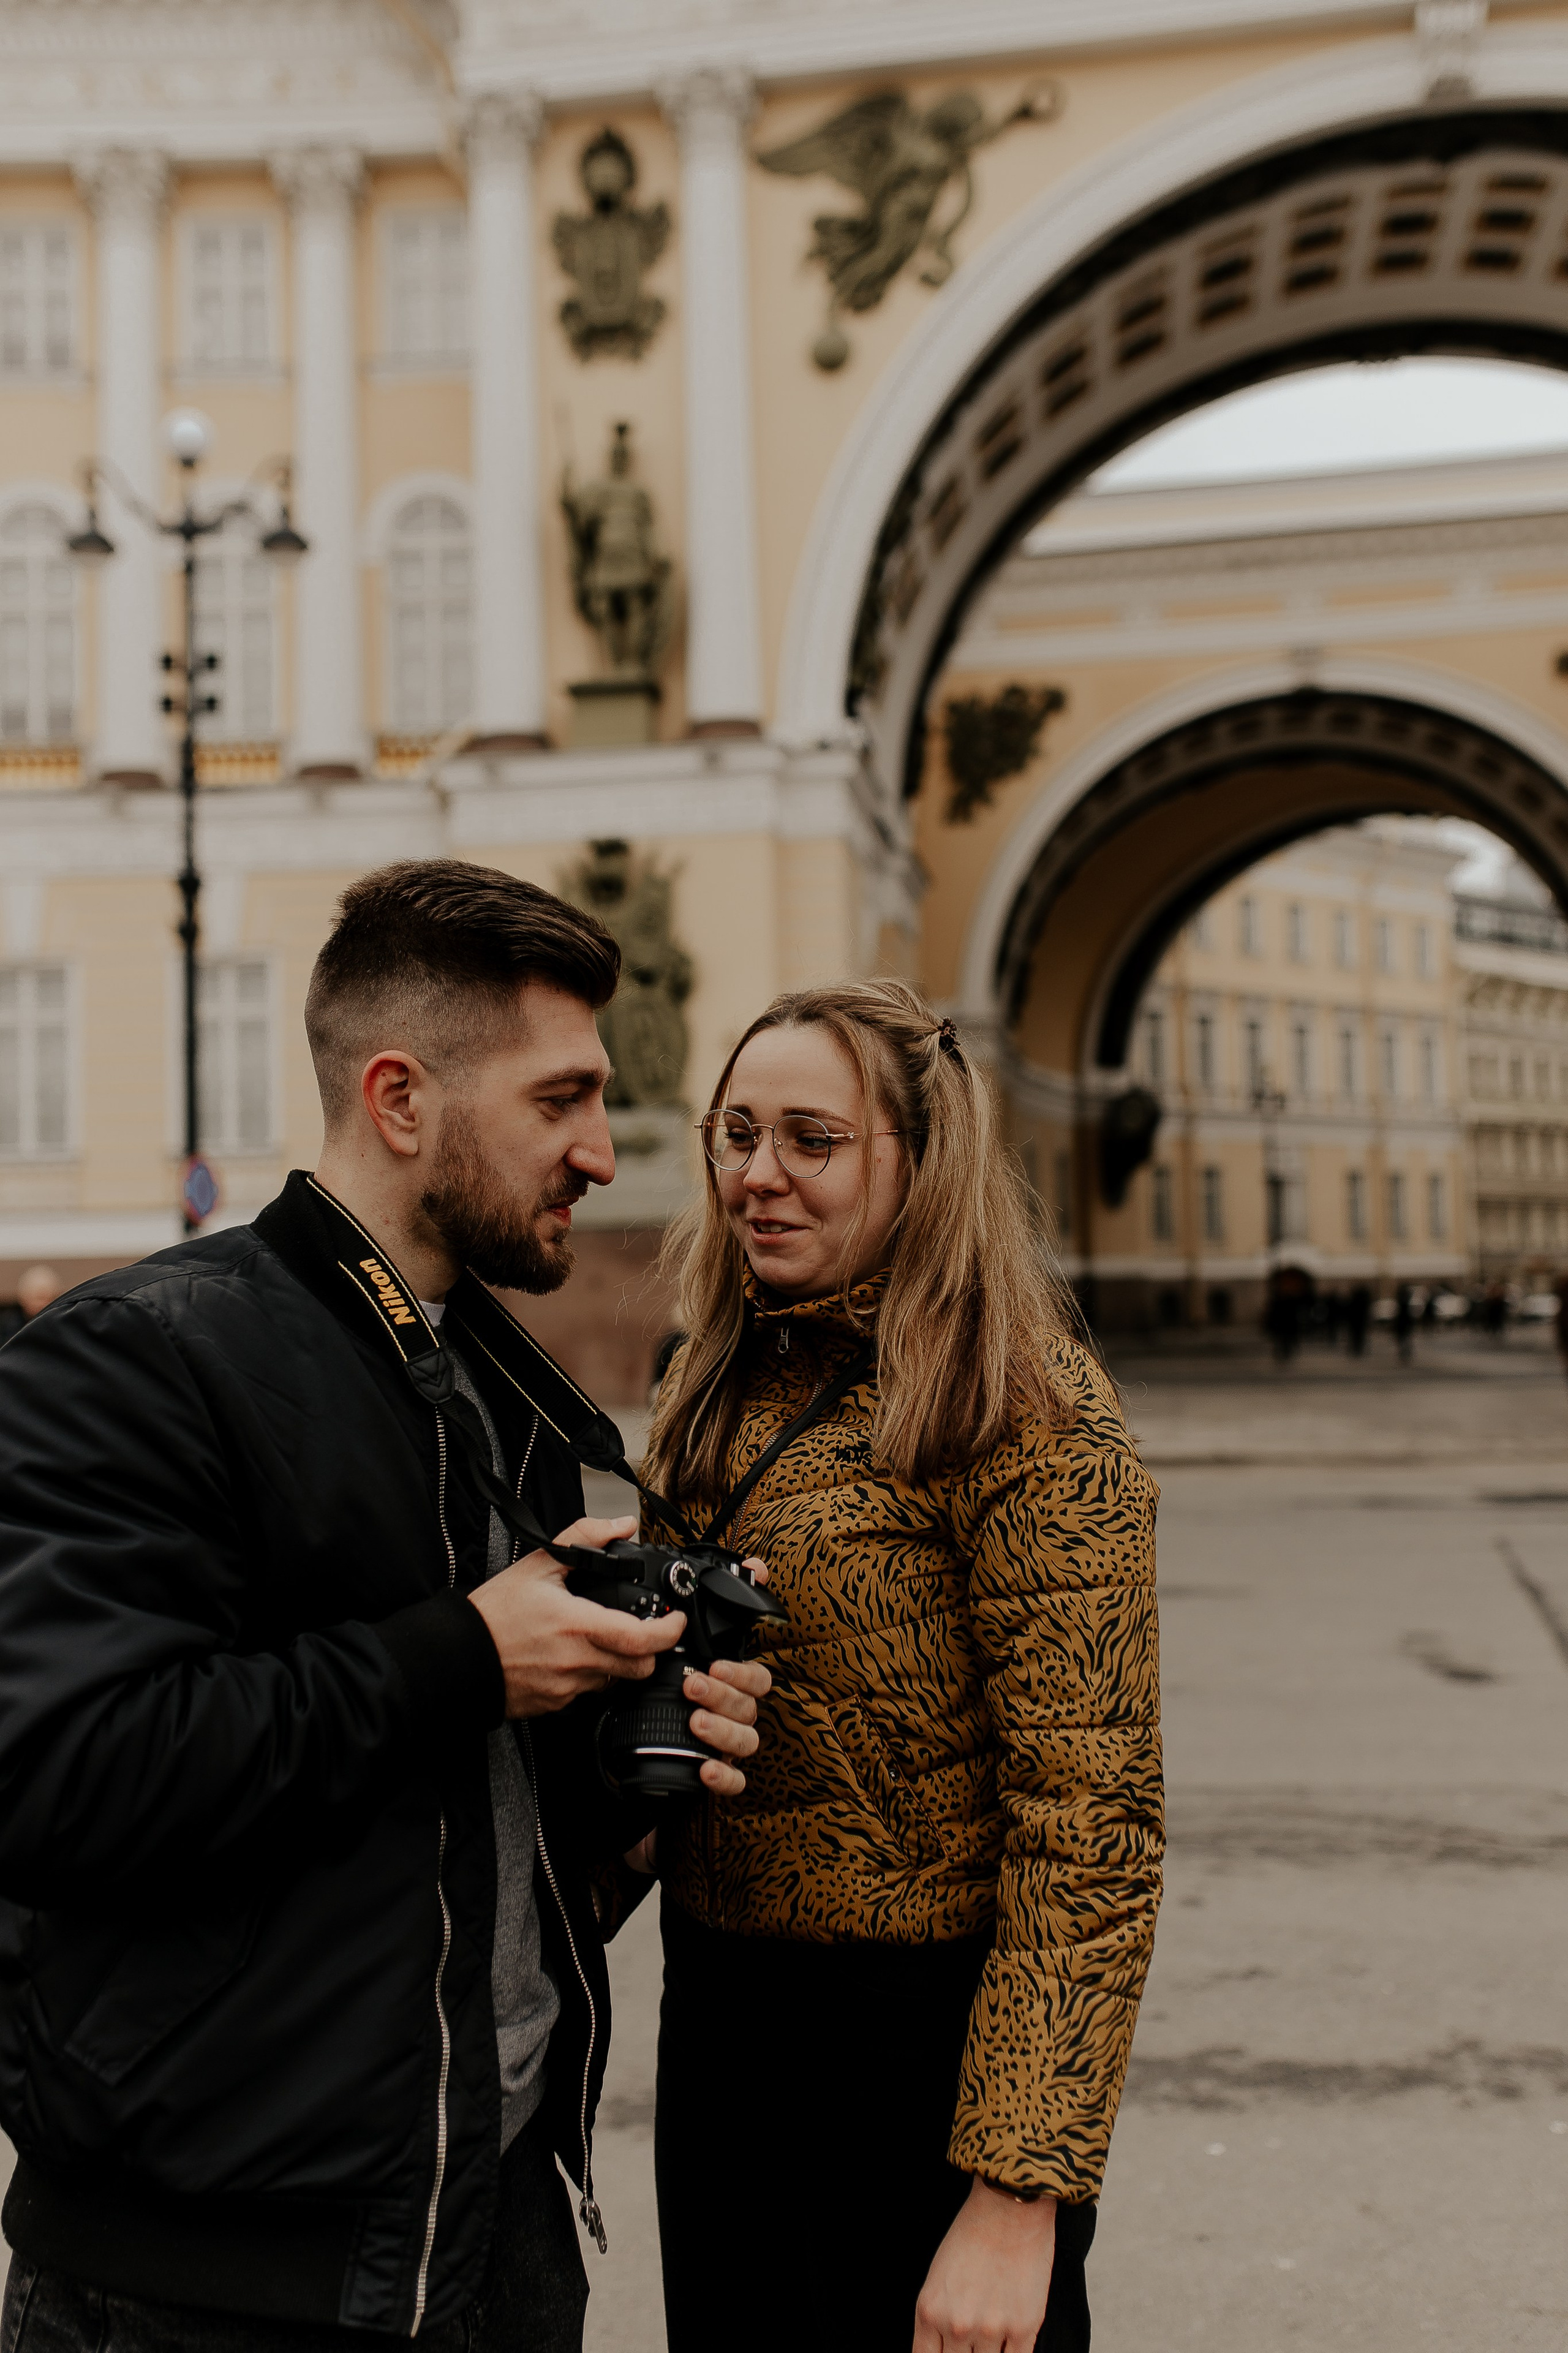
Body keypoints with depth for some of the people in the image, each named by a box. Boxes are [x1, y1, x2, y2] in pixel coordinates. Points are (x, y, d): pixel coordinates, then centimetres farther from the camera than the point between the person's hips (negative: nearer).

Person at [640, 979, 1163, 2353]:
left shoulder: (1026, 1416, -16)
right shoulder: (727, 1391, 6)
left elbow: (1091, 1826, -20)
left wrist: (1018, 2195, -22)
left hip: (926, 2042, -7)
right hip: (716, 2021, 7)